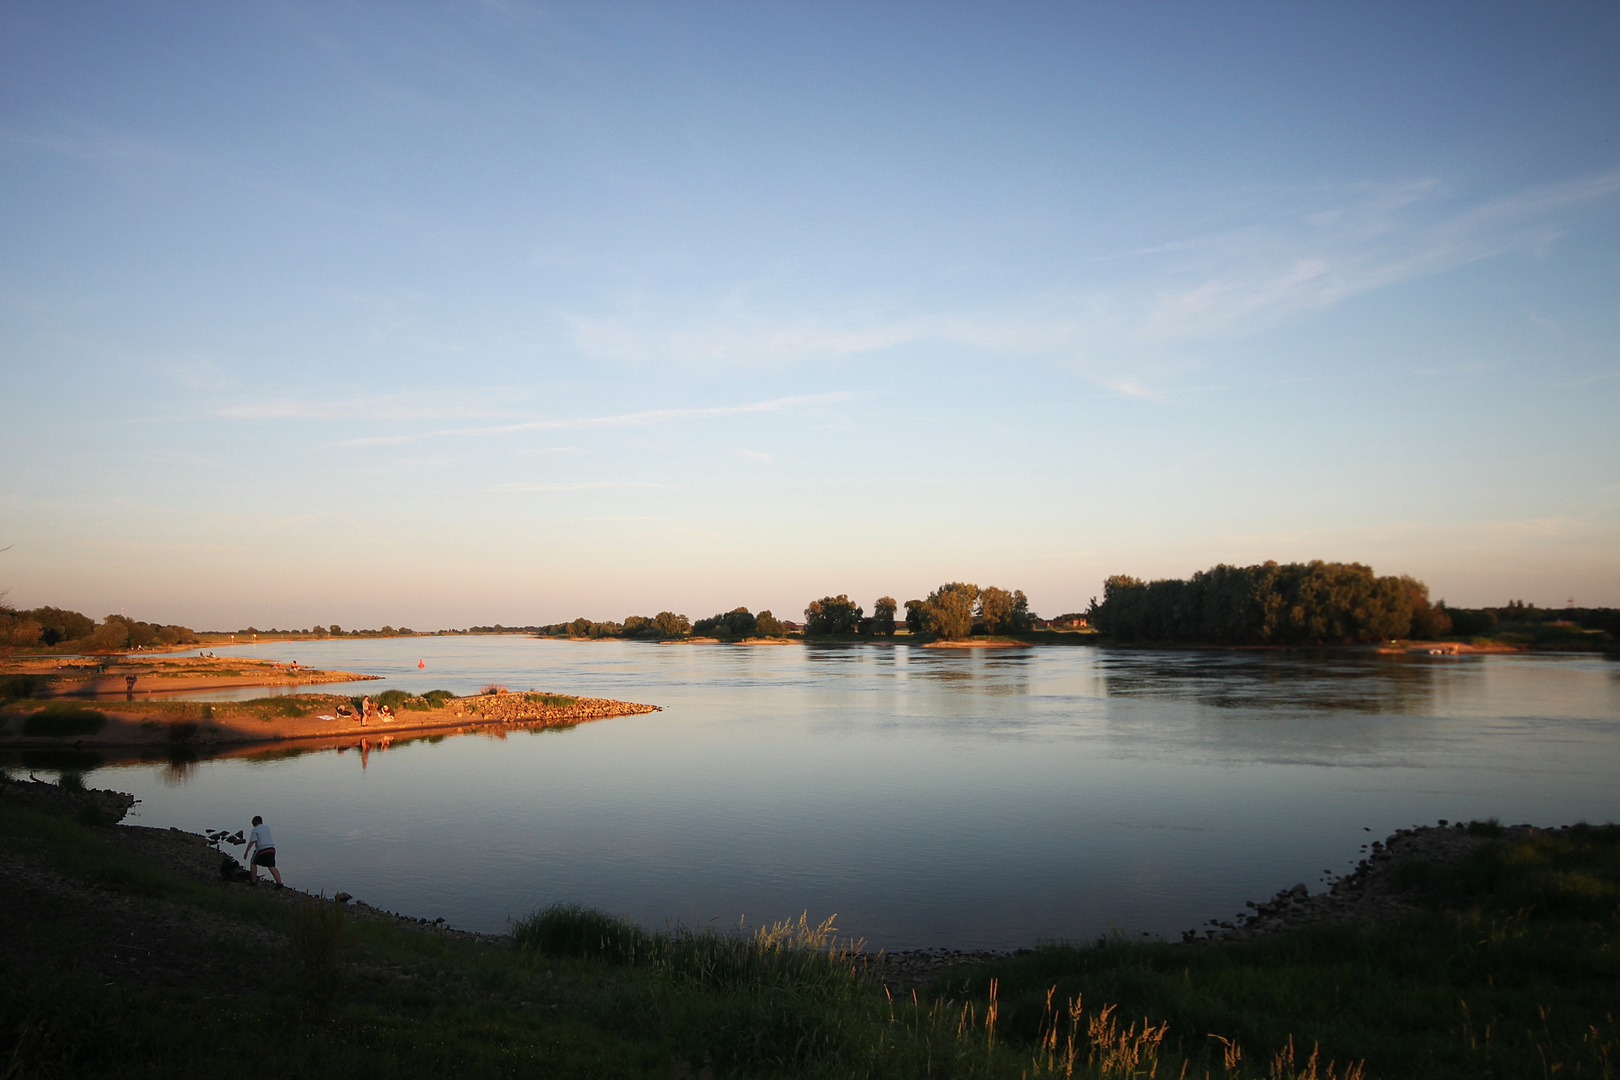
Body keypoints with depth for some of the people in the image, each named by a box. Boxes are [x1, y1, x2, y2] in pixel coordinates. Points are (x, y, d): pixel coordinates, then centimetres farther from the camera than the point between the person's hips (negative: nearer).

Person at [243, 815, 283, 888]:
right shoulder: (267, 827, 19)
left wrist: (246, 852, -6)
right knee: (271, 867, 3)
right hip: (271, 848, 6)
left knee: (253, 863, 19)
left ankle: (254, 881, 19)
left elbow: (252, 841, -9)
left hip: (262, 849, -6)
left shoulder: (255, 830, -2)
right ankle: (279, 883, -12)